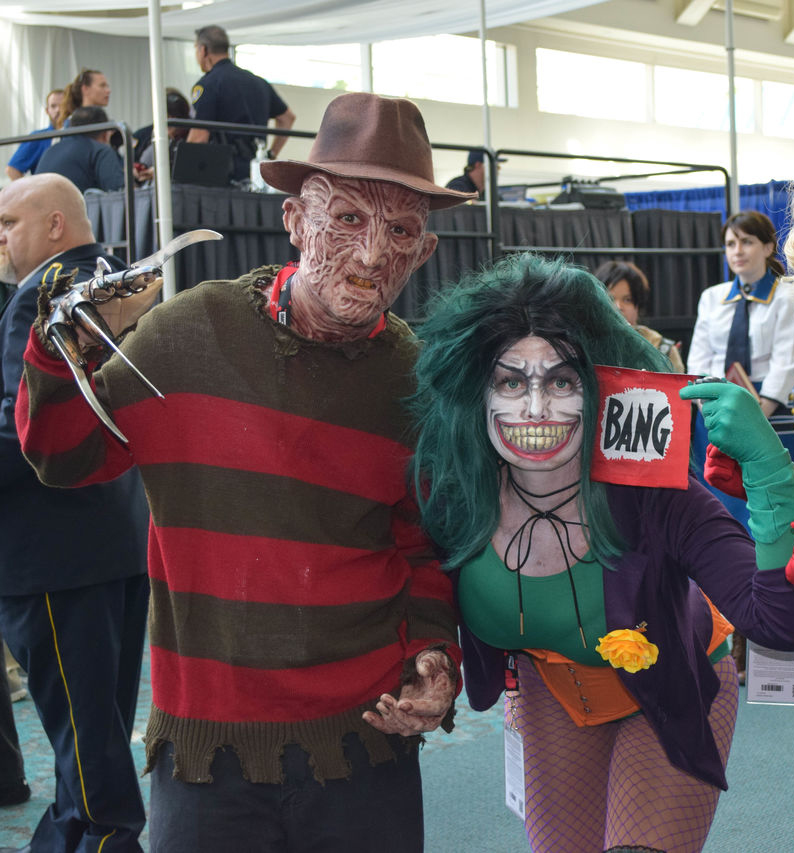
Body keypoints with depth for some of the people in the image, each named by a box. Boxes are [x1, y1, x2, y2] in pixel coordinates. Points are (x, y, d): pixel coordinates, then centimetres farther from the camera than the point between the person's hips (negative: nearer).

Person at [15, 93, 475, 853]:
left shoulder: (422, 380, -1)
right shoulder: (187, 333, -7)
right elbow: (66, 456, 6)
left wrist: (433, 653, -2)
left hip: (364, 737, 1)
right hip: (205, 741, -1)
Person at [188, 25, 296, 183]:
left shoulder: (206, 85, -5)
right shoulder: (257, 81, 19)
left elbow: (199, 137, -13)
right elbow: (288, 117, 28)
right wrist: (271, 155, 28)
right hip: (257, 173, 7)